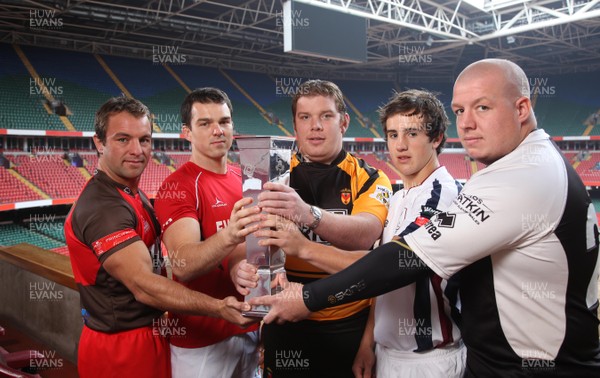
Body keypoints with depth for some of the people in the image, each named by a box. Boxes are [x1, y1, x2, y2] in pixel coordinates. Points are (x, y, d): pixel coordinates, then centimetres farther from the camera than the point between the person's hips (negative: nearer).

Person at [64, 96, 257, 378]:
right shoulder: (102, 208, -25)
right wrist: (219, 307, -38)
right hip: (122, 347, -9)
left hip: (149, 336, 10)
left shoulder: (133, 194, 8)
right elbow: (143, 286, -32)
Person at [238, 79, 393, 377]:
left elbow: (365, 235, -24)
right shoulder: (273, 178, 0)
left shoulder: (369, 179, -4)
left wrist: (308, 214, -43)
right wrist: (243, 268, -36)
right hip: (286, 325, 1)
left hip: (351, 325, -1)